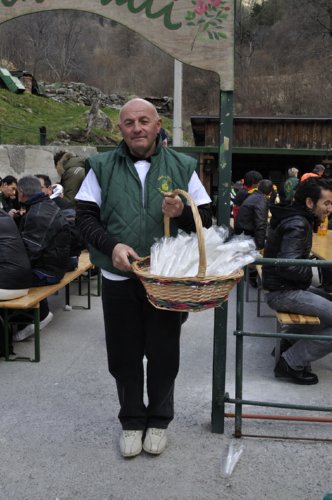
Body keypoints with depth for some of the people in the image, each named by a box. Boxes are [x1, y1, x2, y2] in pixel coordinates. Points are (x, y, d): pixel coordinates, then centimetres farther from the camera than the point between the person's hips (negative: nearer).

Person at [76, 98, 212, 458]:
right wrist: (112, 245, -18)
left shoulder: (182, 167, 3)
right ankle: (131, 420, 31)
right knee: (124, 356, 10)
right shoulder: (102, 167, 2)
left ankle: (159, 420, 31)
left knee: (164, 354, 9)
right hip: (118, 279, 0)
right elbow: (84, 217, -1)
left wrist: (182, 212, -18)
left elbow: (205, 219, 4)